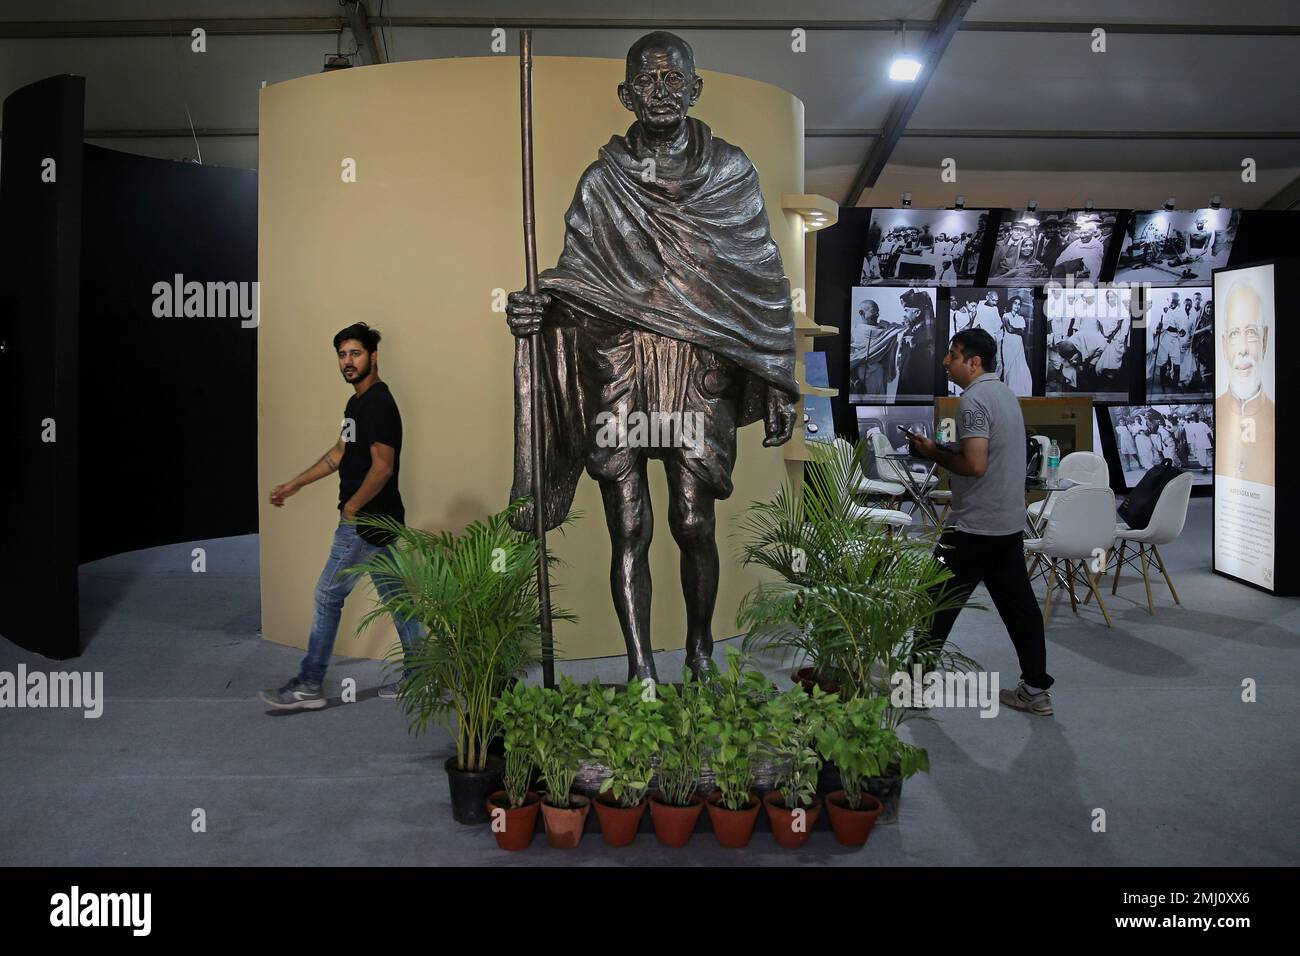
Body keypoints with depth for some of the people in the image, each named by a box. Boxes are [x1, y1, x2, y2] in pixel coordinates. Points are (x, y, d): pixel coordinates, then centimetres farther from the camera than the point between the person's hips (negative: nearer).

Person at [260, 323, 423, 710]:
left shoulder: (379, 404, -18)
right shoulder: (357, 402, 14)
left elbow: (382, 467, -23)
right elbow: (340, 453, 23)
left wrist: (350, 508, -13)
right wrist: (294, 485, 23)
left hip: (366, 520, -10)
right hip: (378, 519, 10)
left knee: (328, 596, -2)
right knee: (394, 595, 13)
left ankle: (309, 686, 8)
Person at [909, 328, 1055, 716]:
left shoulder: (973, 400, -17)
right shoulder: (1005, 394, 14)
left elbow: (974, 465, -25)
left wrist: (935, 454, -10)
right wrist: (945, 451, 12)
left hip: (974, 527, -9)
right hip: (1010, 521, 9)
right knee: (1018, 604, 11)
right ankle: (1035, 690, 16)